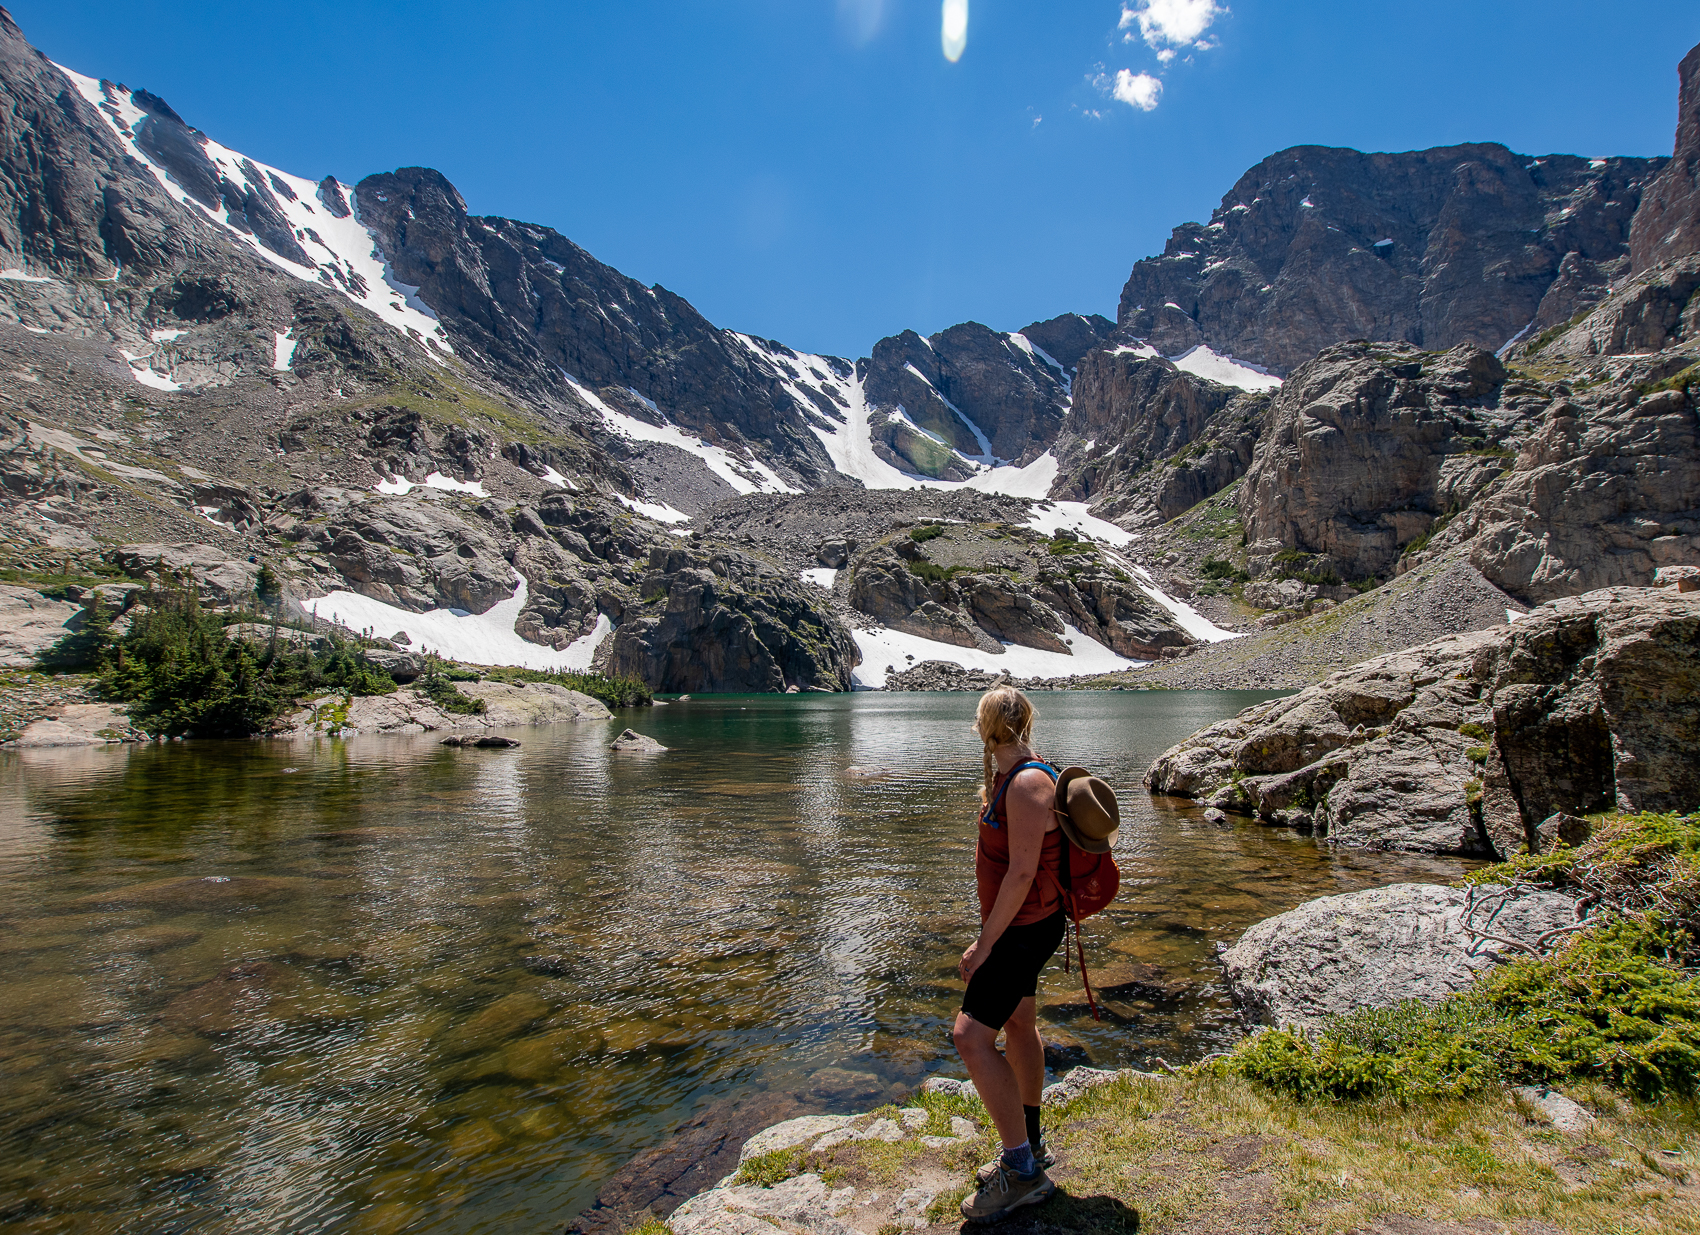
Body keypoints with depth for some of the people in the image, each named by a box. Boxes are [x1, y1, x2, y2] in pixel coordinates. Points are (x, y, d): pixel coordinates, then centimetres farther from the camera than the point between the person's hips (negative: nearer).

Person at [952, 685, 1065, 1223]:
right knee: (1019, 1023, 20)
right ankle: (1030, 1144, 37)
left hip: (1024, 929, -11)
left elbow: (1021, 873, -28)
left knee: (972, 1037, -13)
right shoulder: (1008, 778, 5)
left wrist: (984, 943, -23)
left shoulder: (1027, 784, -26)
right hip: (1020, 924, 11)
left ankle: (1022, 1171, 1)